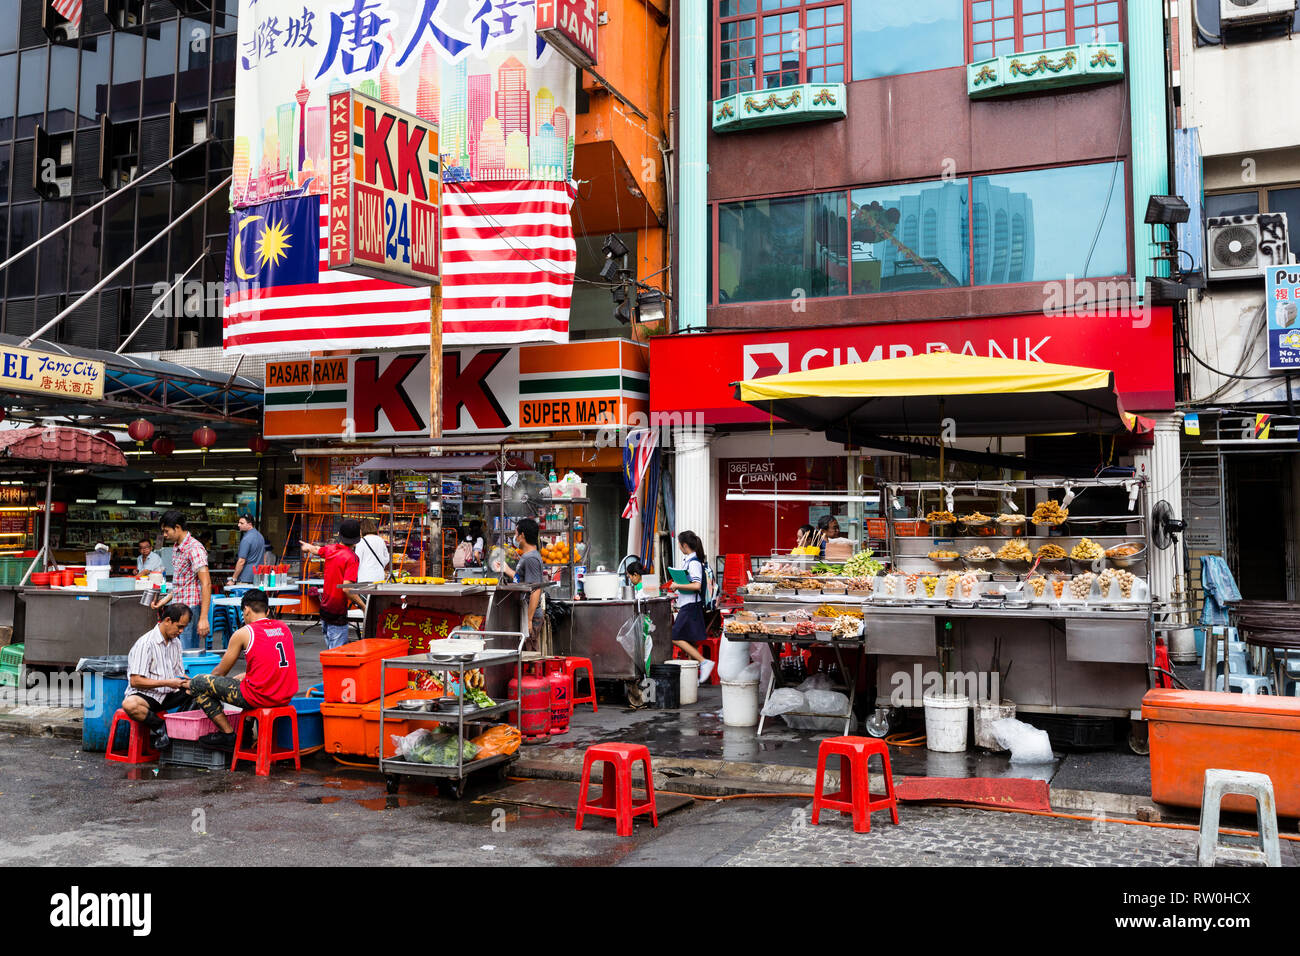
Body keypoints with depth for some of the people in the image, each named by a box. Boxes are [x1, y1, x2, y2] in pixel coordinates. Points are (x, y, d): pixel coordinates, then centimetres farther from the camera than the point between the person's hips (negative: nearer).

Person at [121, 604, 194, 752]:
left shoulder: (176, 642, 11)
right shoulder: (146, 643, -13)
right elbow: (135, 681, -18)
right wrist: (167, 682, -20)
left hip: (169, 695, 7)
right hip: (146, 695, -7)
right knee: (130, 705, -39)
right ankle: (160, 727, -16)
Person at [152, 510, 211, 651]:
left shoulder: (194, 548, -15)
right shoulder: (176, 548, 15)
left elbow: (206, 584, -21)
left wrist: (203, 618, -25)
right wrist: (165, 600, 16)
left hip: (190, 608, -9)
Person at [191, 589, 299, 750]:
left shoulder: (243, 633, -5)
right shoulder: (284, 628, 12)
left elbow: (220, 672, 6)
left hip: (258, 697, -7)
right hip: (286, 697, 7)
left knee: (196, 683, 4)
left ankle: (228, 734, 4)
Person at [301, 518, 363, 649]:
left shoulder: (330, 549, 4)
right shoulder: (352, 558, -18)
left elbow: (314, 549, 29)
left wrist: (307, 546, 52)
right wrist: (364, 607, -20)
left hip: (325, 608, 8)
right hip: (338, 613, -8)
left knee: (331, 650, 19)